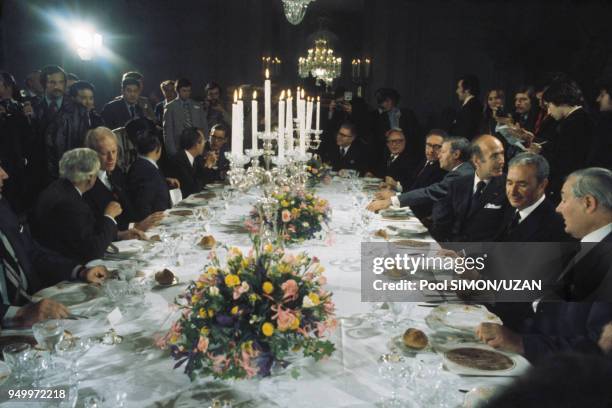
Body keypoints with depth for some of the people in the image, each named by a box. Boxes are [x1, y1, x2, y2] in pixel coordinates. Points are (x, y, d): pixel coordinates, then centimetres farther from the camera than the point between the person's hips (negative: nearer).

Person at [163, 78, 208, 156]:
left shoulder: (198, 106, 12)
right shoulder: (170, 107, 3)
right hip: (178, 149, -2)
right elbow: (168, 131, -1)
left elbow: (204, 128, 12)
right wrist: (172, 152, -9)